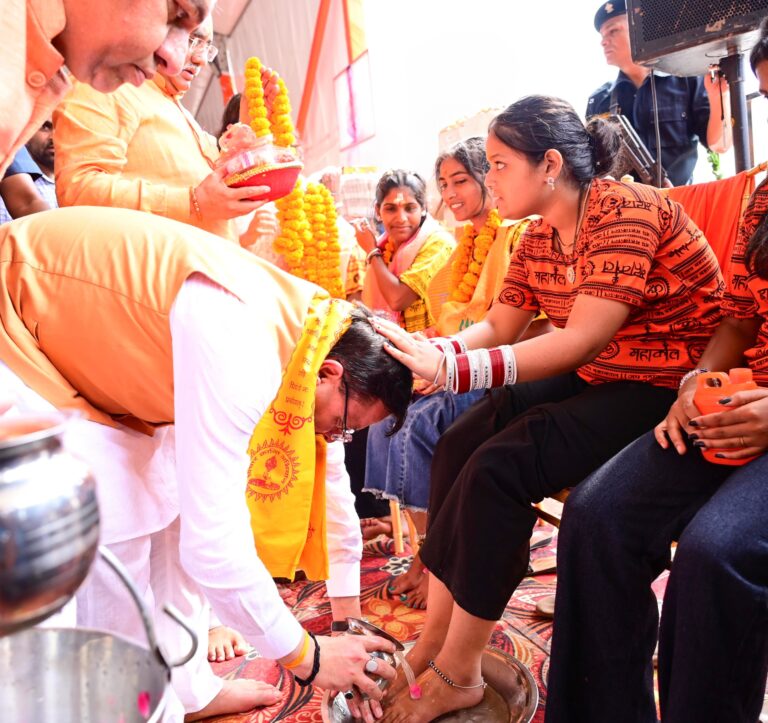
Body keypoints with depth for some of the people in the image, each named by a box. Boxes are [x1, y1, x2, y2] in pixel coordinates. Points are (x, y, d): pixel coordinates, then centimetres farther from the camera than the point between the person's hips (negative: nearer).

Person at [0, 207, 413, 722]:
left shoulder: (316, 332, -6)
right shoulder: (240, 351, -35)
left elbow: (328, 479, 5)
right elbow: (213, 544, -36)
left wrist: (349, 619, 11)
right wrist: (306, 655, -19)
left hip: (83, 336, 9)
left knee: (174, 508, 8)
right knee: (115, 533, -16)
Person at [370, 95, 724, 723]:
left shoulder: (627, 211, -19)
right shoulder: (538, 238, 7)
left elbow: (581, 340, -29)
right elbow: (498, 327, 4)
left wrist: (449, 368, -34)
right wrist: (425, 352, -15)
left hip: (663, 387, -8)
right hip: (590, 382, 9)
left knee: (499, 467, -23)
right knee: (458, 446, -7)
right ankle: (433, 642, 0)